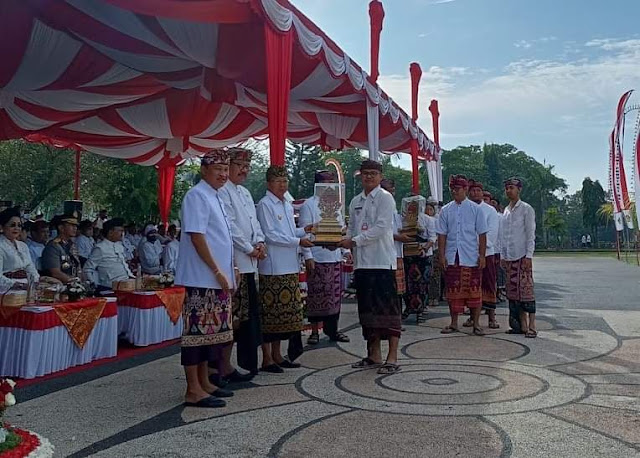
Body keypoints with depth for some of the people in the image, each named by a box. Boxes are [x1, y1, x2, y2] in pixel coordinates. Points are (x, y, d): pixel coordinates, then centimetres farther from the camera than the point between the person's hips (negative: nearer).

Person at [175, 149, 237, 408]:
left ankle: (204, 383, 23)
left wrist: (227, 274, 18)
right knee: (198, 330, -5)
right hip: (201, 278, -9)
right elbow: (196, 237, -17)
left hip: (217, 280, 10)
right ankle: (193, 390, 1)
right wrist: (217, 271, -17)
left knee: (211, 331, 13)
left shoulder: (214, 197, 18)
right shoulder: (197, 196, -10)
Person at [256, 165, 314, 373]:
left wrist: (304, 231, 5)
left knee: (286, 311, 11)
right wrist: (298, 241, -14)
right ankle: (267, 358, 4)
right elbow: (270, 235, -13)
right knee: (270, 311, -4)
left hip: (290, 266, 8)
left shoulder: (288, 206, 18)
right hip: (272, 267, -8)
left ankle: (277, 354, 21)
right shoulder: (264, 204, -7)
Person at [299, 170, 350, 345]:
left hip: (335, 256, 6)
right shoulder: (308, 205, -4)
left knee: (335, 295, 8)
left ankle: (332, 330, 19)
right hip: (317, 257, -6)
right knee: (316, 295, 0)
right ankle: (314, 331, 11)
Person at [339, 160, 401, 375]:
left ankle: (392, 358, 0)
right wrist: (344, 240, -1)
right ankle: (374, 355, 22)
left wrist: (354, 241, -14)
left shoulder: (385, 198, -3)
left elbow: (381, 228, -13)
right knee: (368, 308, 11)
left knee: (387, 308, -5)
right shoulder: (356, 201, 17)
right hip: (362, 261, 7)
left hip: (382, 260, -7)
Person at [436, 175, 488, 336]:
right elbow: (442, 235, 6)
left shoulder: (475, 209, 2)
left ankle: (476, 324, 12)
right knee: (453, 290, 7)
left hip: (471, 258, -2)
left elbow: (482, 234, 1)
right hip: (452, 258, 2)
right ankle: (454, 324, 17)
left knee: (474, 290, 2)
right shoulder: (445, 210, 7)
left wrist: (482, 255, -5)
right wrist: (442, 255, -1)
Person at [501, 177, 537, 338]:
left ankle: (531, 326, -5)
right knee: (513, 291, 5)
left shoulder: (526, 209, -3)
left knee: (526, 290, -8)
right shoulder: (506, 211, 16)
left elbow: (531, 234, -7)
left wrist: (528, 256, -14)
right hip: (509, 257, 7)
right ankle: (521, 325, 11)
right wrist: (503, 255, 12)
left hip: (522, 256, -6)